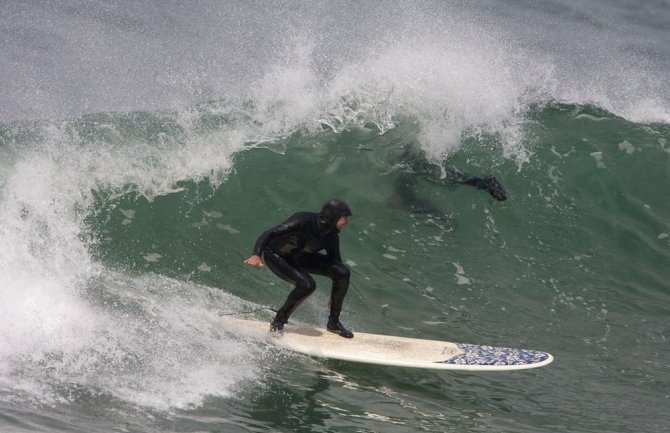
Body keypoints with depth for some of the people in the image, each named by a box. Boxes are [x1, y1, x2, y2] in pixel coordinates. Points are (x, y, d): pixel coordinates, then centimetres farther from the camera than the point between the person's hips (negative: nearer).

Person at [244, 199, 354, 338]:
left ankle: (334, 322, 2)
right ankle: (278, 322, -10)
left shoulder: (331, 237, -15)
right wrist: (256, 255, -57)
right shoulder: (303, 221, -35)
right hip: (276, 257, -6)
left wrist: (335, 296, 7)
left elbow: (335, 261, 1)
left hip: (300, 257, 6)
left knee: (343, 272, -11)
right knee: (307, 284, -30)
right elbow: (269, 234, -40)